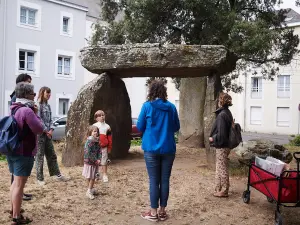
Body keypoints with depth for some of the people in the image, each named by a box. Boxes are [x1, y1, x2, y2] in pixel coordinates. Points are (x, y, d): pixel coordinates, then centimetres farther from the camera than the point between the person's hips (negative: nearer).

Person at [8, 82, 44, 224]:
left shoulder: (14, 109, 10)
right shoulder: (27, 111, -20)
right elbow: (39, 129, -17)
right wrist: (35, 114, -6)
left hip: (12, 151, 9)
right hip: (24, 153, -9)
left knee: (16, 182, 21)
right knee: (19, 184, -2)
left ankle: (13, 210, 34)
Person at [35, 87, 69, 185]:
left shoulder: (48, 106, 15)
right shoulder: (38, 105, -9)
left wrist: (51, 130, -2)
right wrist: (46, 131, -12)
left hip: (47, 134, 8)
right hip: (40, 133, -8)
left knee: (52, 155, 11)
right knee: (40, 156, 0)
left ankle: (57, 175, 18)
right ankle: (40, 178, 8)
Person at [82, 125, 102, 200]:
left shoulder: (97, 142, 4)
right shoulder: (89, 142, -19)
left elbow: (99, 151, 4)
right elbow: (88, 153, -24)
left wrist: (99, 159, -12)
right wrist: (95, 160, -20)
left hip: (95, 162, 7)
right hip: (89, 162, -7)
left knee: (93, 177, 16)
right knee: (89, 177, 4)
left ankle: (91, 189, 32)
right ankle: (89, 191, 15)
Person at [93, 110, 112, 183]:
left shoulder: (107, 126, 5)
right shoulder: (94, 126, 2)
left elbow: (109, 138, 7)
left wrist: (109, 147, 6)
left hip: (104, 147, 0)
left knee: (104, 161, 5)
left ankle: (105, 175, 12)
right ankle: (95, 174, 18)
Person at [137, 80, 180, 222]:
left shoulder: (147, 106, -7)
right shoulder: (171, 107, 1)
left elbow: (140, 127, 0)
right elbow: (176, 127, 10)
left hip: (151, 149, -2)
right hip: (168, 149, 2)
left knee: (154, 181, 4)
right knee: (165, 180, 9)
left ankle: (153, 212, 12)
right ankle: (162, 211, 17)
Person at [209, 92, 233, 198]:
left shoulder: (222, 115, -20)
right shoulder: (227, 113, 9)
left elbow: (221, 134, -23)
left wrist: (212, 138, -9)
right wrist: (214, 137, 9)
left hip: (222, 146, -10)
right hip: (224, 145, 10)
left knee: (222, 169, 2)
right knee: (219, 168, 18)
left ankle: (224, 191, 14)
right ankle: (218, 189, 28)